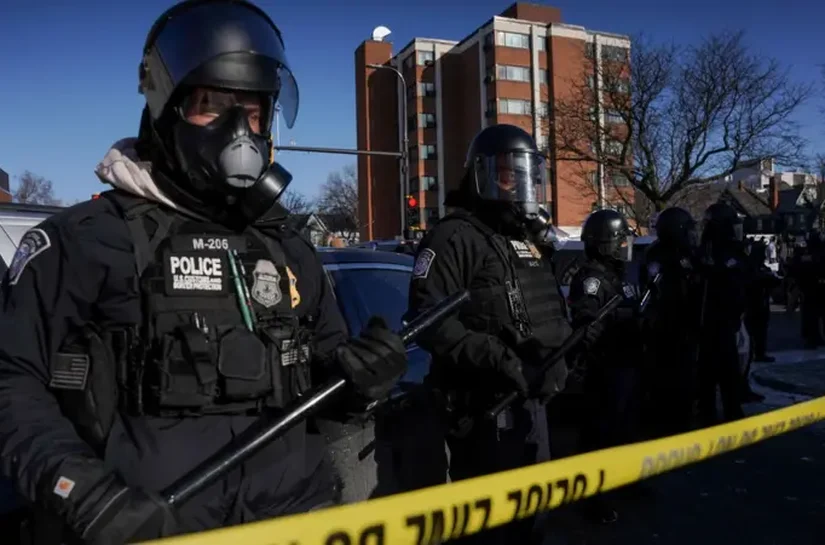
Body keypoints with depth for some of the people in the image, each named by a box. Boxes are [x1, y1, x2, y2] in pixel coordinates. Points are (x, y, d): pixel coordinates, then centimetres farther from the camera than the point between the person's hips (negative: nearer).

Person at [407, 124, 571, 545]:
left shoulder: (531, 241, 18)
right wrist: (495, 358, -27)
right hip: (483, 410, -9)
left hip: (532, 403, 9)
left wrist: (559, 358, 8)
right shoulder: (456, 236, -13)